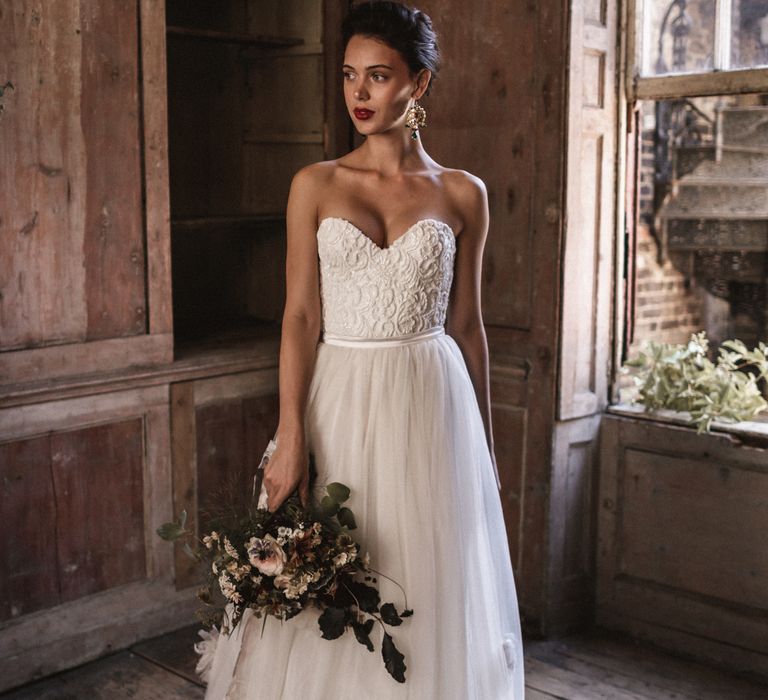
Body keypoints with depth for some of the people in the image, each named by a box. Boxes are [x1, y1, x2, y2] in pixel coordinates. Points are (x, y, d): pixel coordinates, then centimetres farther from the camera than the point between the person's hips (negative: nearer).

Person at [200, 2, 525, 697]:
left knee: (429, 594, 8)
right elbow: (300, 316, -2)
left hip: (431, 405, 0)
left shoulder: (462, 193, 3)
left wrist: (485, 443, 9)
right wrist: (290, 441, -10)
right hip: (339, 403, 0)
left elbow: (467, 324, 7)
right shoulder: (316, 185, 2)